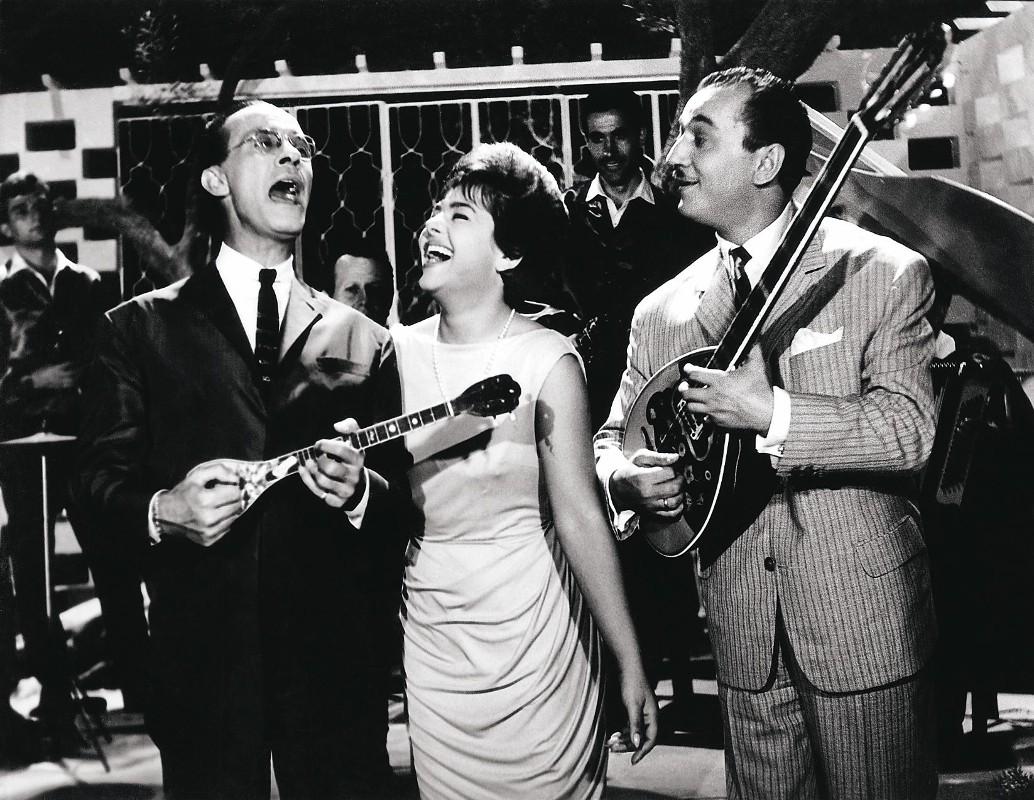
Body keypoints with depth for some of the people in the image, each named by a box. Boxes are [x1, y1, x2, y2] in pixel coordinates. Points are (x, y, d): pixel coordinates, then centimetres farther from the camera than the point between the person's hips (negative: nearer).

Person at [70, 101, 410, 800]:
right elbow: (98, 476, 1)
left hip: (335, 660, 1)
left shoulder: (363, 341, 9)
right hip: (204, 658, -1)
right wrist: (160, 512, -19)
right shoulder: (139, 328, 6)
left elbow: (402, 488, 7)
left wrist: (360, 492, -15)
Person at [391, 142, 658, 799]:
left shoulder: (547, 361, -12)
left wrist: (632, 668, -15)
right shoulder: (398, 351, 0)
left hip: (534, 647, -4)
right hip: (430, 651, 4)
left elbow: (579, 517, -15)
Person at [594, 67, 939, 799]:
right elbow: (614, 436, 12)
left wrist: (772, 414, -27)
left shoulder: (886, 275, -8)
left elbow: (909, 429, -17)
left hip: (865, 626, -4)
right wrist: (627, 478, -10)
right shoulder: (662, 311, 4)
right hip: (744, 636, 4)